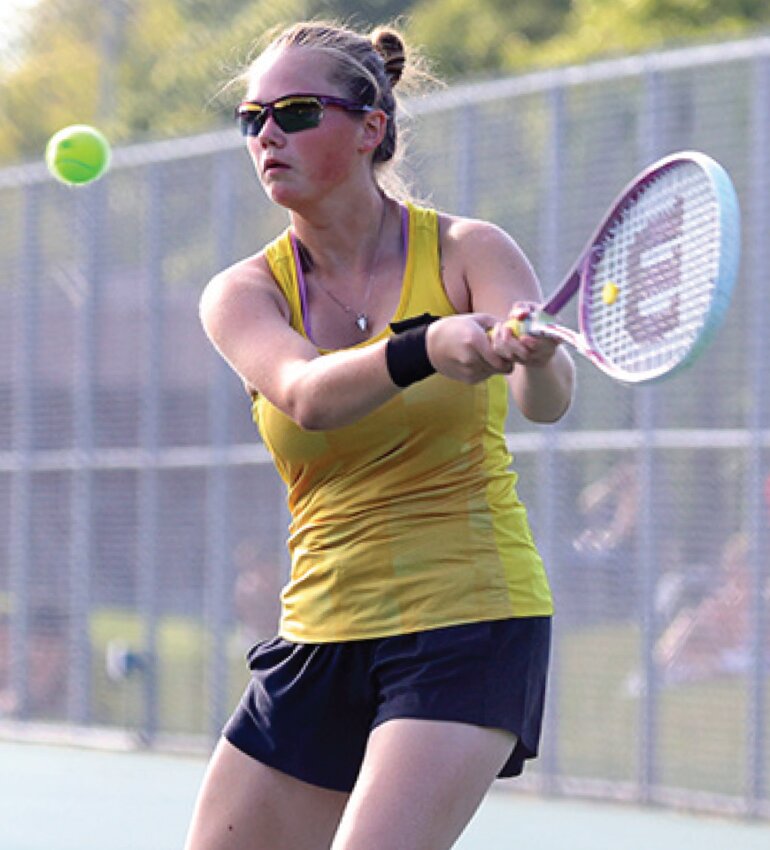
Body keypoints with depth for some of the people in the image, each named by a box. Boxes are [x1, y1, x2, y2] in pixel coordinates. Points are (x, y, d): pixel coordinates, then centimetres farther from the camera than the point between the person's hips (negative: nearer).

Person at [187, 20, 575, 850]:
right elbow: (306, 395, -22)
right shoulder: (243, 293, 0)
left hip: (470, 621, -4)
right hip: (322, 634, 4)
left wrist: (533, 355, -48)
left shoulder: (465, 252, -6)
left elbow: (546, 399, -23)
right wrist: (426, 348, -42)